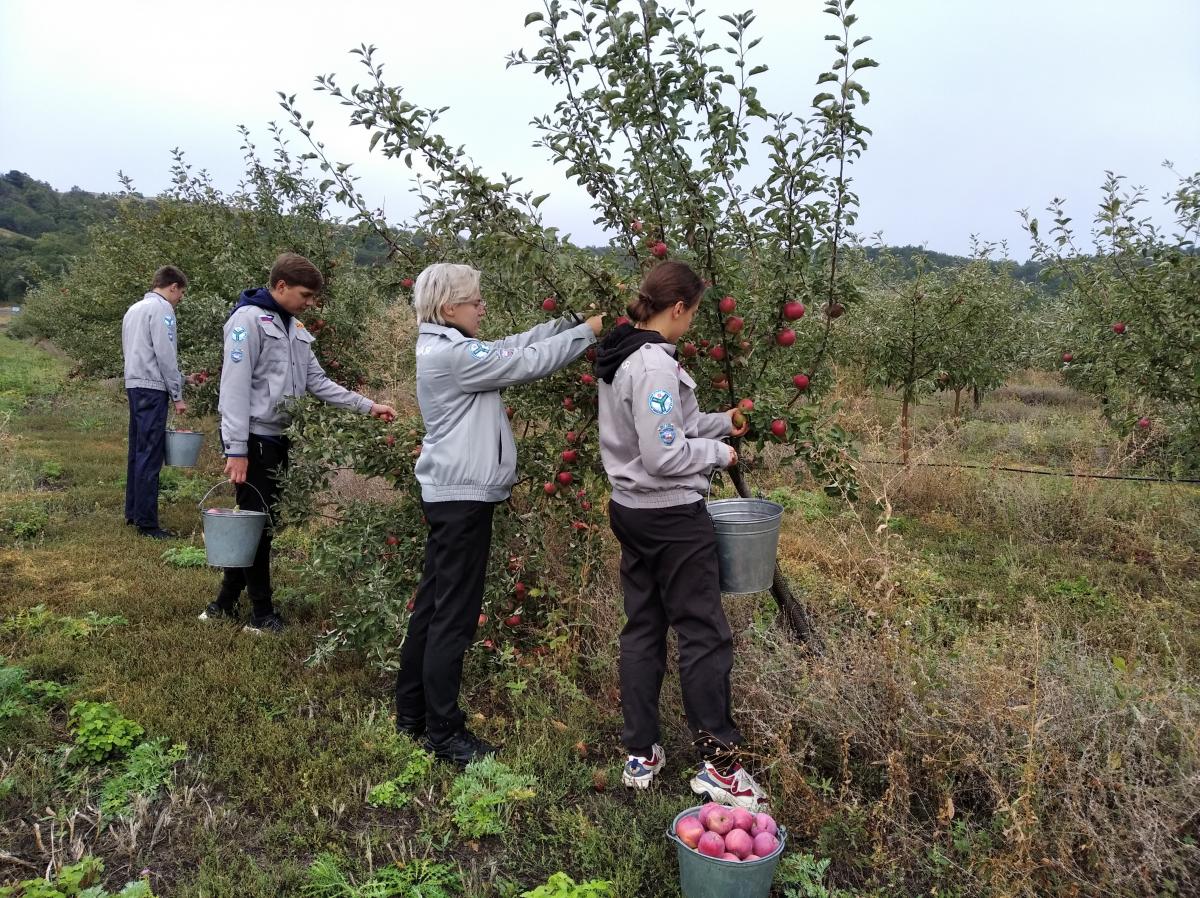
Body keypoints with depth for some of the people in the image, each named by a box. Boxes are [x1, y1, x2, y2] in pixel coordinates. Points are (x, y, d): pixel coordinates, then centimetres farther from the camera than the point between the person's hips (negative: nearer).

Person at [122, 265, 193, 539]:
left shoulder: (133, 309, 20)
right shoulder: (161, 308, -8)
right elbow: (165, 355, -15)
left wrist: (182, 379, 23)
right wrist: (178, 395, -9)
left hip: (134, 386, 10)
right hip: (152, 389, -10)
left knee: (137, 452, 16)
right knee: (151, 456, -8)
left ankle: (133, 512, 24)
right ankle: (147, 523, -7)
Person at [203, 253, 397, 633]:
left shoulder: (294, 328, 16)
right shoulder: (249, 319, -11)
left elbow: (317, 381, 16)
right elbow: (235, 387, -16)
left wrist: (367, 406, 9)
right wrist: (237, 449, -20)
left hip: (277, 439, 8)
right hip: (253, 440, -8)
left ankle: (225, 603, 24)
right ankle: (262, 613, 10)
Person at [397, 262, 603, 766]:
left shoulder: (444, 348, 13)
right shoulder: (453, 353, -18)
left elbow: (512, 346, 12)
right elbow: (526, 363, -16)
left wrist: (571, 321, 6)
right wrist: (587, 332, -6)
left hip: (450, 493, 11)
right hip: (463, 497, -11)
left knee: (432, 606, 17)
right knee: (455, 616, -2)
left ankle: (412, 714, 29)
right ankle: (444, 733, 9)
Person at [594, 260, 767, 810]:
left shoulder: (618, 360, 8)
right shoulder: (655, 366, -21)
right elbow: (664, 456, -24)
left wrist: (719, 422, 17)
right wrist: (719, 452, -9)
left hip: (631, 512, 10)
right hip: (673, 517, -9)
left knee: (641, 629, 14)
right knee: (704, 635, 2)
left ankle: (640, 756, 25)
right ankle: (719, 764, 13)